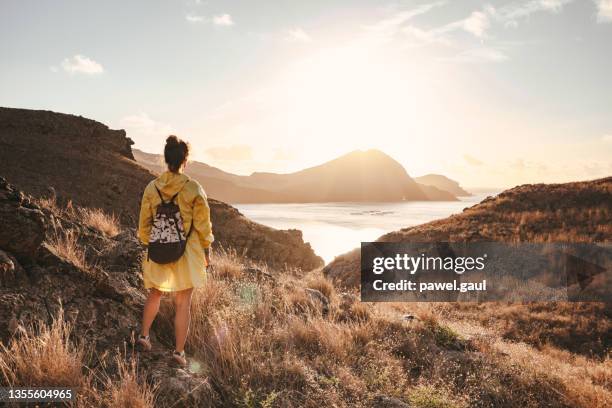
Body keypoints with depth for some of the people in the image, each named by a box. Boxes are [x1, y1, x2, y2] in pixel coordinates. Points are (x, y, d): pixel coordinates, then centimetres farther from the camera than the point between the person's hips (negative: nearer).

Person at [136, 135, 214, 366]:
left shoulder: (152, 188, -4)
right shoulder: (193, 189, -13)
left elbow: (144, 223, 3)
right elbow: (203, 225, -8)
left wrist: (146, 248, 17)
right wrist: (207, 252, 5)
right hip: (186, 253, -3)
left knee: (155, 294, 27)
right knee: (183, 304, 8)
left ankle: (144, 335, 30)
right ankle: (179, 351, 14)